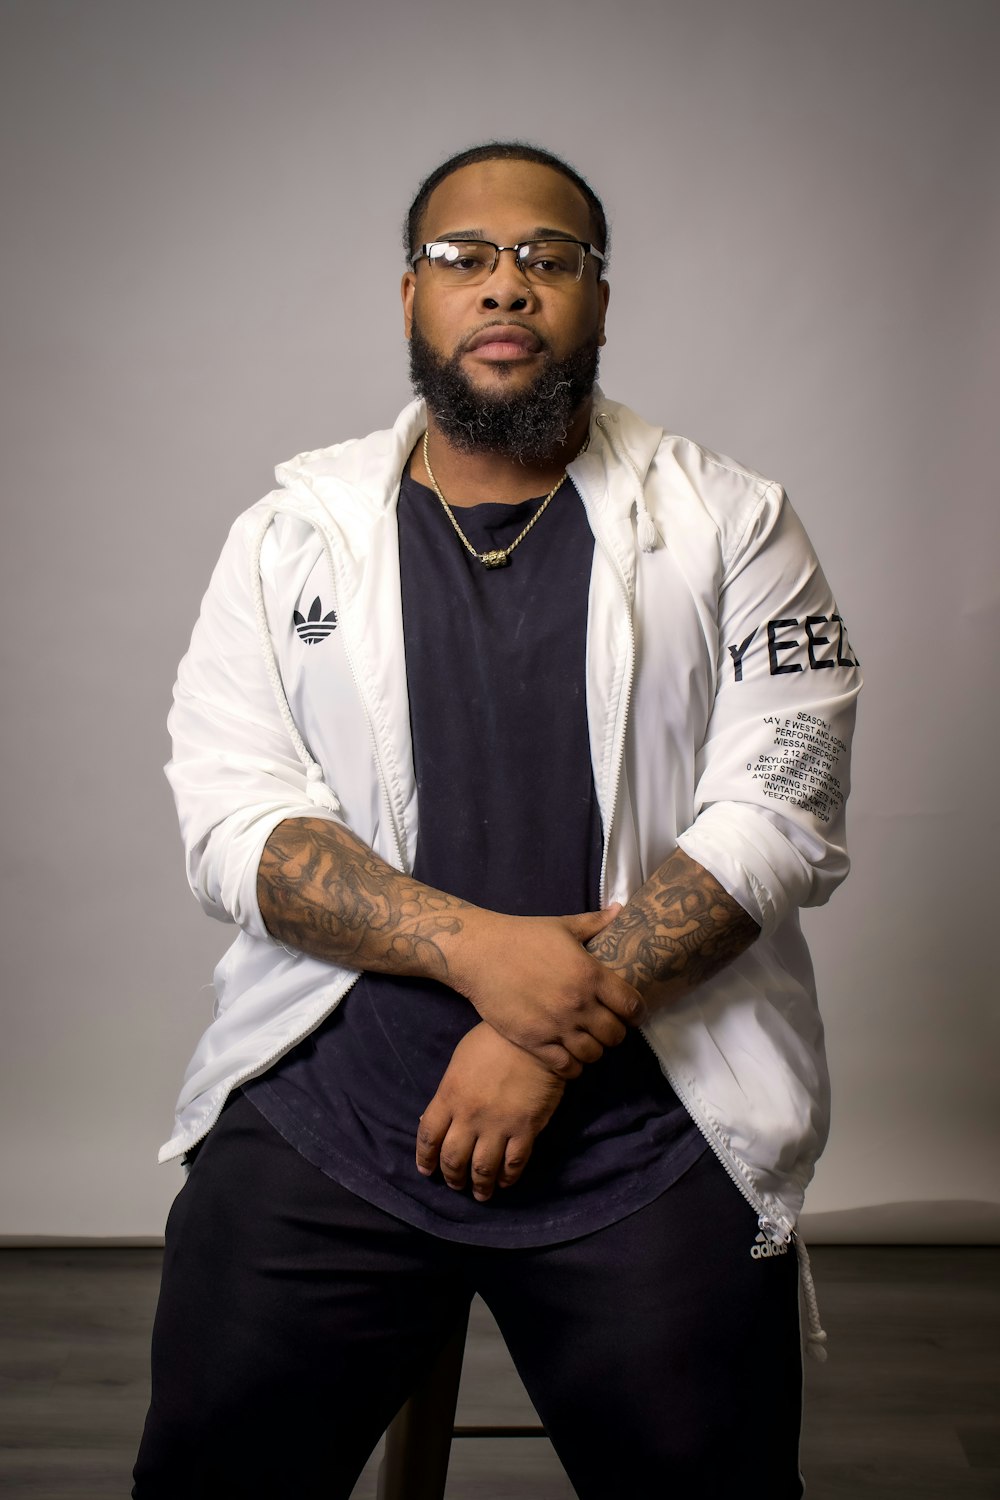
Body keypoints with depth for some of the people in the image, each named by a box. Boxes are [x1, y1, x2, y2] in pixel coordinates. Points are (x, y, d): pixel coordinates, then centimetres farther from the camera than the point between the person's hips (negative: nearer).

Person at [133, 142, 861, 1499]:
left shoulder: (731, 525, 5)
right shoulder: (291, 533, 8)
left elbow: (776, 816, -4)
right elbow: (232, 821, 0)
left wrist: (553, 1036, -13)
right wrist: (480, 948, -15)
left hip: (647, 1124, 0)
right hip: (322, 1101, 1)